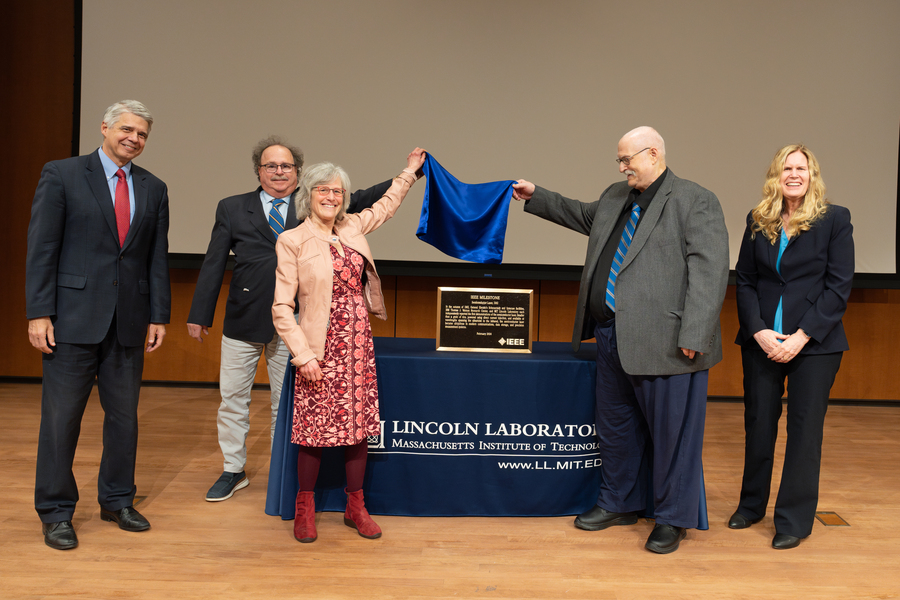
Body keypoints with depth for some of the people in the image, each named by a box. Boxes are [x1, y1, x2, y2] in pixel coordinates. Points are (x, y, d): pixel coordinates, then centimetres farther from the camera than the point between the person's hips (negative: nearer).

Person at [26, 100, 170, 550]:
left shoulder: (154, 189, 11)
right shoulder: (61, 175, 0)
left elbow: (157, 257, 10)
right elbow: (41, 248, -5)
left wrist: (158, 317, 5)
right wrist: (38, 313, -10)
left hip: (129, 321, 4)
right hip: (73, 318, -4)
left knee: (124, 414, 11)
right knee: (61, 416, 2)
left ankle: (117, 500, 27)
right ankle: (56, 512, 16)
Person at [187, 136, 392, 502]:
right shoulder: (233, 209, 6)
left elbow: (359, 201, 4)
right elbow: (213, 265, 6)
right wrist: (199, 315, 3)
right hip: (243, 322, 0)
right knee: (232, 399, 8)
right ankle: (233, 471, 25)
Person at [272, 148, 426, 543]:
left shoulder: (351, 228, 9)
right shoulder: (292, 241, -5)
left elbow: (385, 206, 31)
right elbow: (282, 307, -7)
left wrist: (409, 172, 37)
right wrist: (302, 354, -14)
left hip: (359, 342, 5)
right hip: (321, 347, -5)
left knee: (359, 422, 8)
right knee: (316, 426, 0)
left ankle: (355, 507, 21)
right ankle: (305, 509, 19)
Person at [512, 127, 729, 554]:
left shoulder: (696, 202, -8)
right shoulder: (615, 198, 16)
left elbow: (710, 271, -15)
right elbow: (581, 215, 37)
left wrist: (693, 336, -22)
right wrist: (536, 197, 35)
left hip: (663, 343, -8)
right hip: (612, 338, 8)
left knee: (671, 433, 3)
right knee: (615, 427, 18)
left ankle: (672, 519, 19)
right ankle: (619, 504, 36)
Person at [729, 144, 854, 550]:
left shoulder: (835, 219, -2)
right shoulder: (758, 221, 7)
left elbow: (838, 287, -6)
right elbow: (744, 281, 6)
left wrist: (801, 337, -13)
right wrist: (759, 331, -8)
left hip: (814, 343, -3)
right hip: (761, 340, 3)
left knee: (804, 429, 3)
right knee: (758, 424, 9)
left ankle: (794, 520, 14)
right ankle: (752, 504, 27)